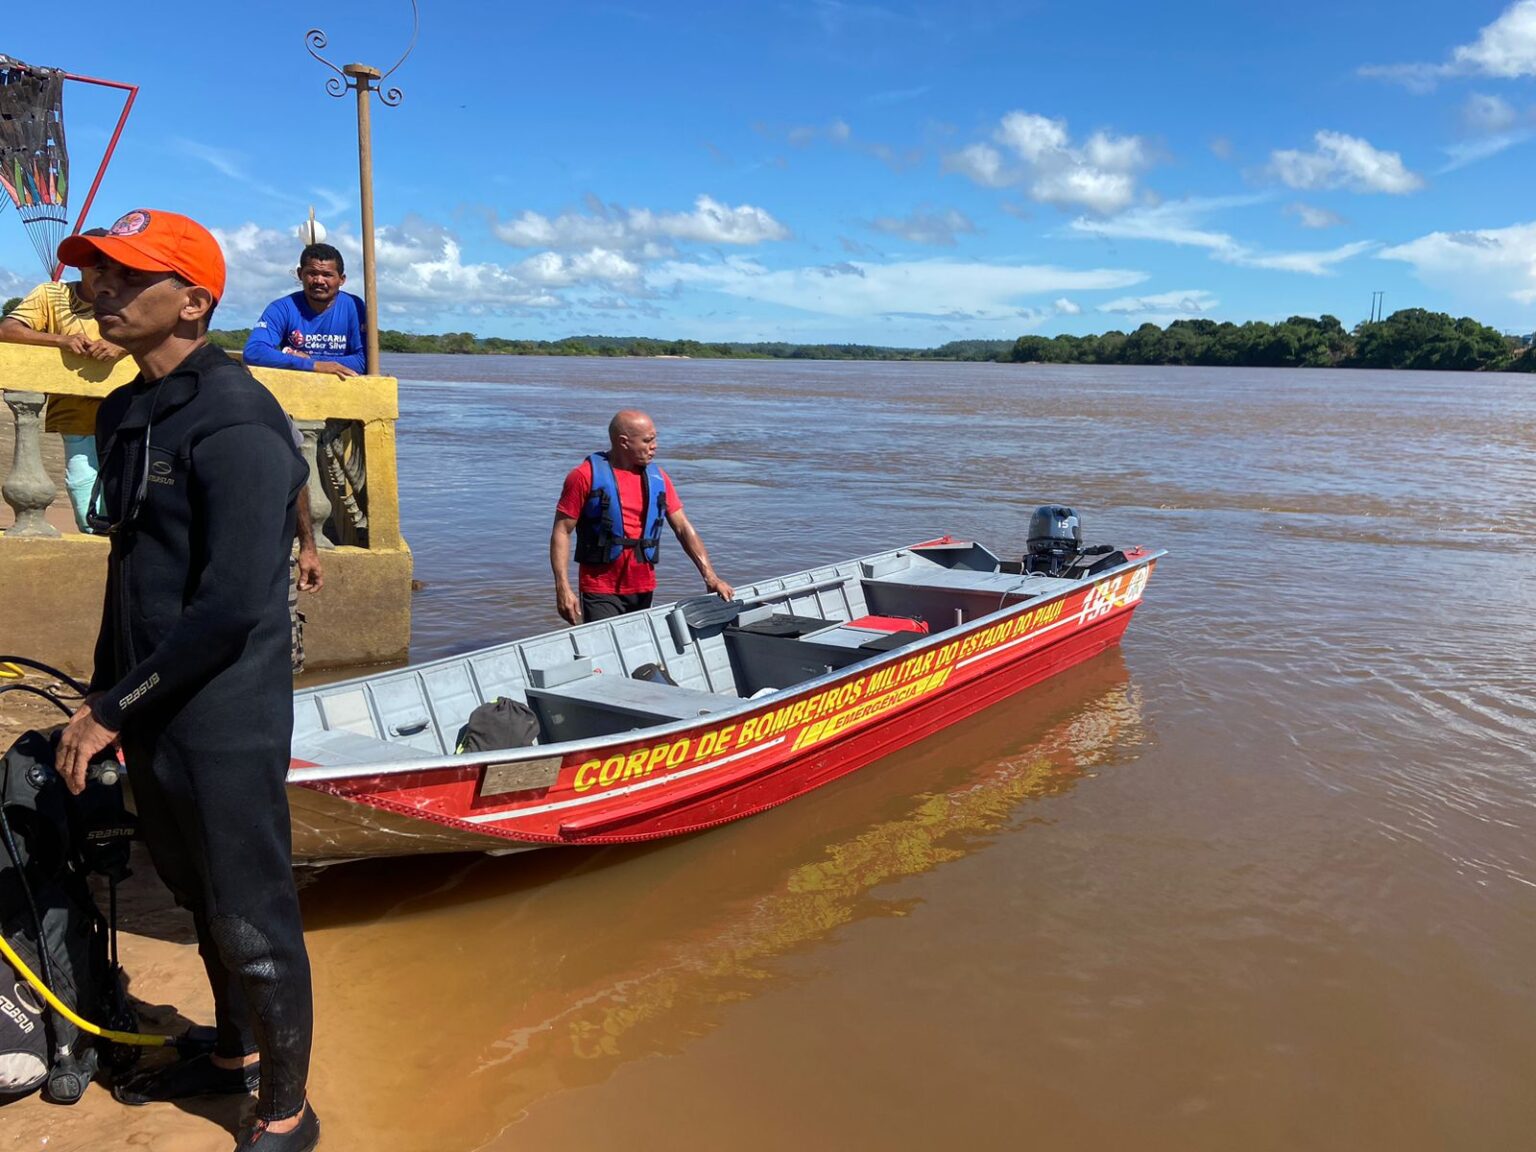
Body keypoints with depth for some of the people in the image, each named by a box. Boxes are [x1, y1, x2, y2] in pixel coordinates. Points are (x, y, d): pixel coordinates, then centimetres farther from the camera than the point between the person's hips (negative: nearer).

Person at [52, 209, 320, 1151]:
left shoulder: (234, 422, -18)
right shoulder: (128, 411, 10)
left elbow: (232, 605, -23)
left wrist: (114, 708, -16)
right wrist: (106, 695, 12)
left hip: (225, 726, -8)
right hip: (152, 717, 9)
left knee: (252, 925, 4)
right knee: (203, 901, 23)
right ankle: (234, 1053, 44)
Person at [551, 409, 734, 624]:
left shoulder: (657, 478, 8)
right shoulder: (586, 476, -7)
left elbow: (683, 528, 7)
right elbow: (562, 532, -8)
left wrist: (709, 576, -3)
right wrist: (563, 588, -17)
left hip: (644, 590, 5)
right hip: (600, 592, -5)